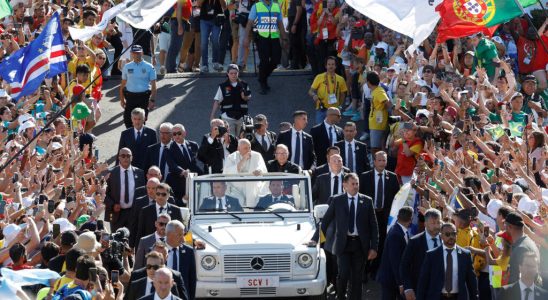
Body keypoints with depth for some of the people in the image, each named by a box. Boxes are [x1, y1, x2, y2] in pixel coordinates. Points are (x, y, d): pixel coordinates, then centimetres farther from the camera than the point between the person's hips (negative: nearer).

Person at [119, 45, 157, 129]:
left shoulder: (149, 67, 1)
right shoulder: (127, 67, 8)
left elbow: (153, 85, -1)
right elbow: (123, 84, 13)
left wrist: (152, 100, -11)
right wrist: (122, 99, 9)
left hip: (144, 96, -2)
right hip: (130, 96, 2)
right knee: (127, 120, -2)